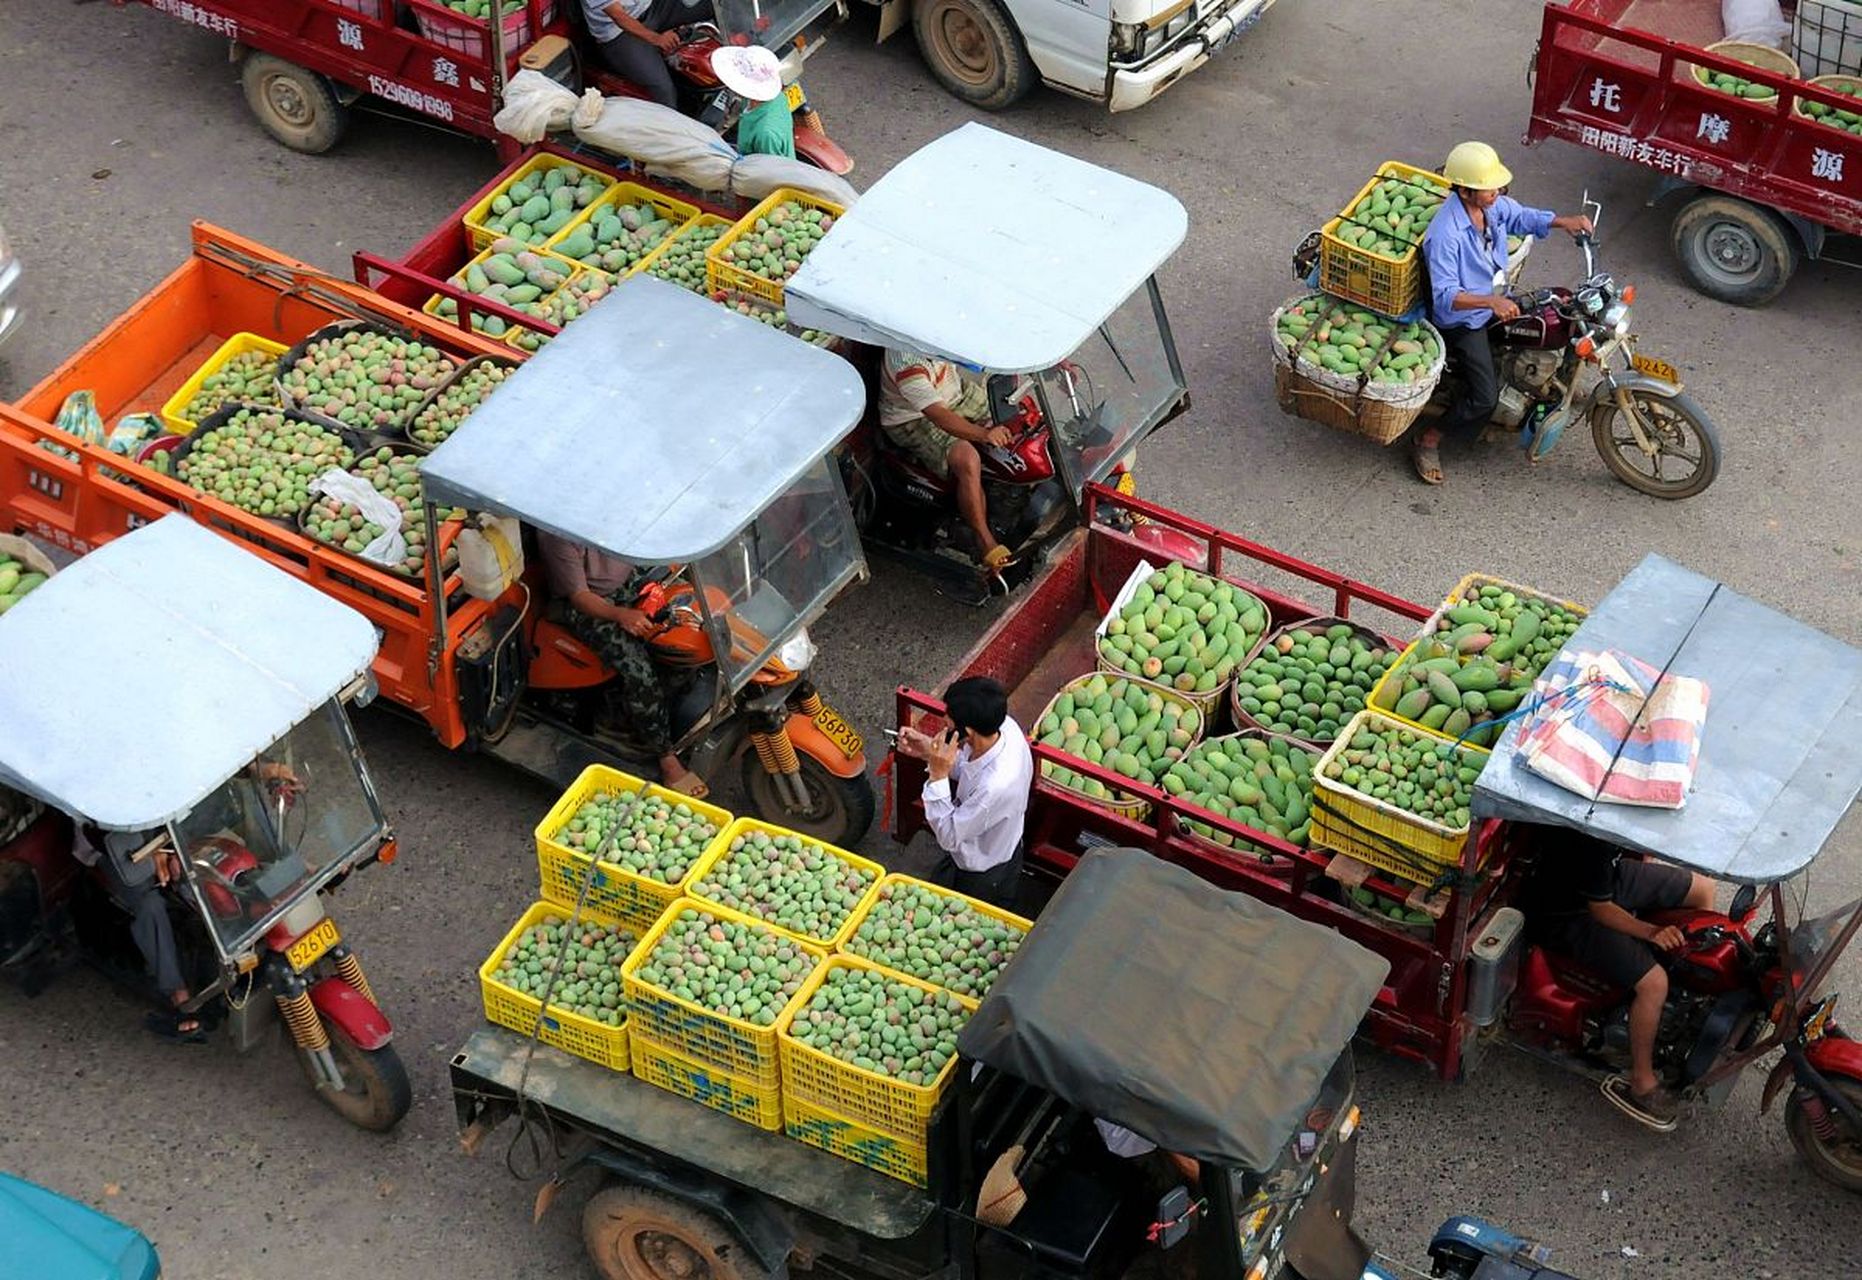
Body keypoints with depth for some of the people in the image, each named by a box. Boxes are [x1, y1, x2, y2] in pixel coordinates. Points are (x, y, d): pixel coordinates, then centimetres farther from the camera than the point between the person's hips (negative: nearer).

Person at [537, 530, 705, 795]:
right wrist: (621, 615, -37)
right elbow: (579, 597, -22)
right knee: (637, 670, -26)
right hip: (589, 608, -7)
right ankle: (668, 763, -18)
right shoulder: (556, 535, -24)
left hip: (629, 580, 8)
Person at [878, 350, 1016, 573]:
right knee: (968, 461, -28)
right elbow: (939, 416, -42)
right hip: (913, 420, -9)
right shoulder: (907, 363, -37)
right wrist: (983, 433, -54)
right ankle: (984, 542, -17)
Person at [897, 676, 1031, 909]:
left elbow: (949, 836, -31)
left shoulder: (997, 786, -46)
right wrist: (928, 749, -18)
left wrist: (938, 774, -37)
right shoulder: (1005, 727, -24)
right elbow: (965, 766, -2)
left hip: (981, 878, -7)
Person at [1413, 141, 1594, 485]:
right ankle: (1426, 440, 4)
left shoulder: (1495, 205, -8)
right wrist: (1491, 301, -50)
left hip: (1498, 301, 8)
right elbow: (1445, 296, -36)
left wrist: (1564, 221, -3)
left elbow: (1524, 217, 14)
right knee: (1485, 399, -18)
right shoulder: (1445, 234, -33)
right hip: (1463, 321, -8)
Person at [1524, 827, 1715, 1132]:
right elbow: (1600, 909, -27)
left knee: (1703, 889, 13)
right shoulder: (1589, 840, -39)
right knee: (1654, 983, -24)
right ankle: (1641, 1082, -3)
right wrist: (1650, 932, -34)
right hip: (1568, 914, -10)